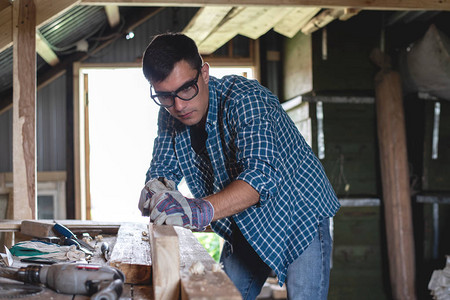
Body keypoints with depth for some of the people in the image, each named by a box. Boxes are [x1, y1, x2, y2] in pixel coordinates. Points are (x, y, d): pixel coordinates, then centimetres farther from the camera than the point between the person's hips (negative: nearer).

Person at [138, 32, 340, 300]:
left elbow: (262, 174, -42)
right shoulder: (170, 116, -7)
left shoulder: (244, 99, -29)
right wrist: (157, 189, -31)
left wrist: (200, 210, -57)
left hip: (300, 215, -6)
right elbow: (162, 168, -5)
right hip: (245, 227, 6)